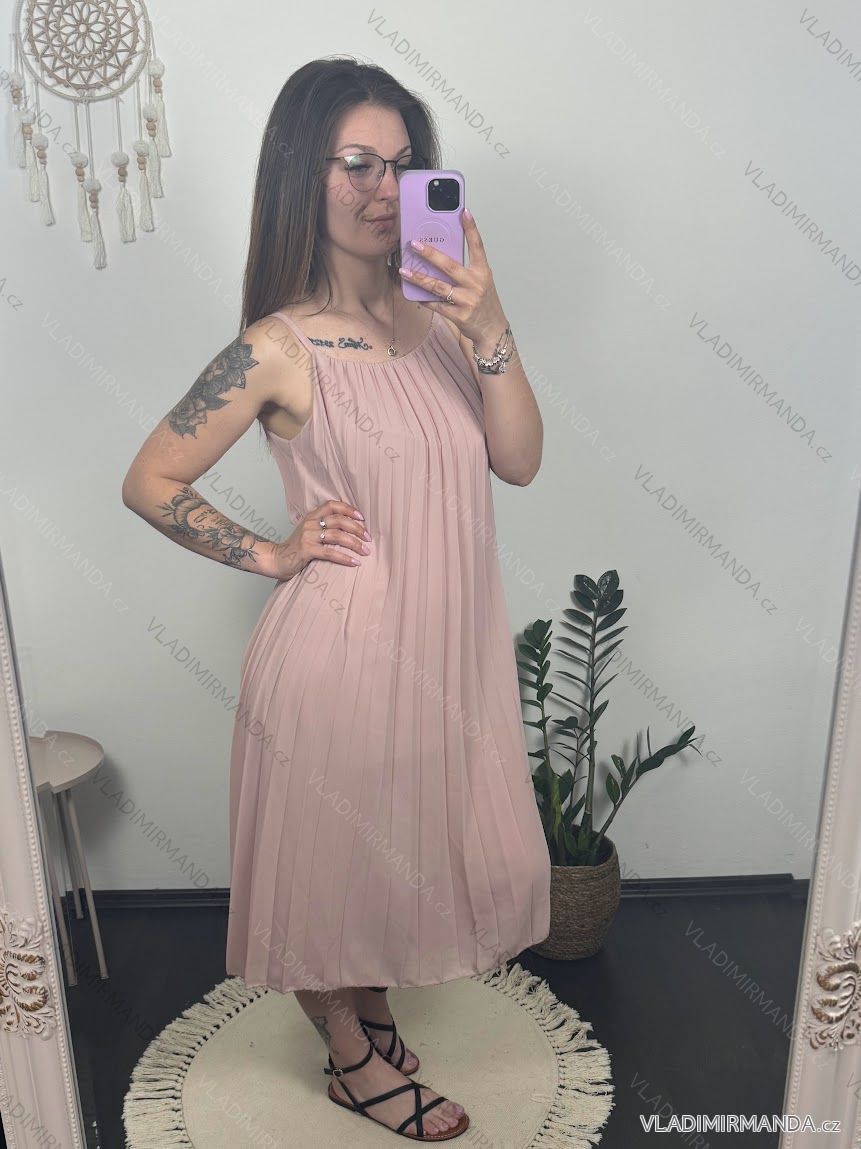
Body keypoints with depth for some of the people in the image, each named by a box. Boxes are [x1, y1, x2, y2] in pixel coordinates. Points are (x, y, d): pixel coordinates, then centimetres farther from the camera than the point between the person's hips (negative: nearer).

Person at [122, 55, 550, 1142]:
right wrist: (271, 553, -8)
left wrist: (489, 331, -18)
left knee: (411, 839, 24)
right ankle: (352, 1058, 44)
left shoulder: (435, 308, 1)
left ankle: (368, 999, 54)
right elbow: (148, 482, -8)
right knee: (337, 847, 16)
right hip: (344, 646, -6)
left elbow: (519, 460, -6)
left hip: (446, 640, 6)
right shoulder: (280, 347, -14)